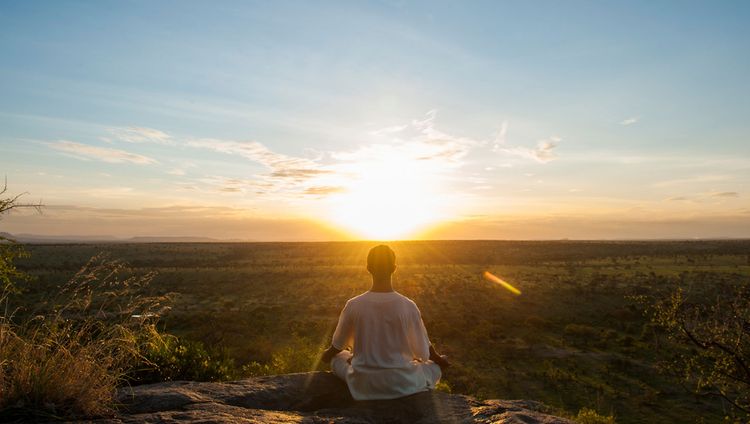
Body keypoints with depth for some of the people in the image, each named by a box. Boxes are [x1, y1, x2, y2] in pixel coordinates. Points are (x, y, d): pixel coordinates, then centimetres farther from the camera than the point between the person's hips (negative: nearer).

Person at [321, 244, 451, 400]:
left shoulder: (353, 305, -13)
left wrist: (327, 354, 28)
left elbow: (338, 344, 5)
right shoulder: (408, 306, -17)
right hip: (402, 384, 0)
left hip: (363, 384, 1)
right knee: (435, 367, 26)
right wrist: (438, 359, 20)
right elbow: (423, 349, -3)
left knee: (337, 358, 28)